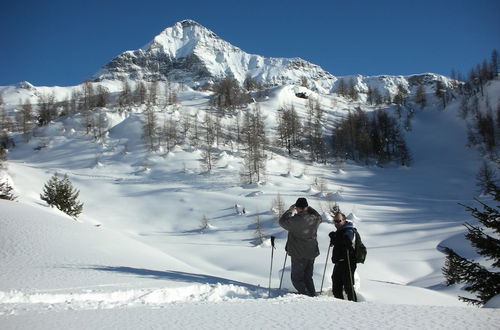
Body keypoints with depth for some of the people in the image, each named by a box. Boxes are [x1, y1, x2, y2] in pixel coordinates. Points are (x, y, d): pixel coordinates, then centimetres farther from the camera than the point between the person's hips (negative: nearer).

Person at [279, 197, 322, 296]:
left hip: (298, 255, -6)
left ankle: (307, 296, -9)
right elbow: (319, 217, 23)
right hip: (312, 254, 6)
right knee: (308, 277, 20)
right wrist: (309, 208, 23)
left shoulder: (295, 220, -20)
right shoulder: (315, 219, -3)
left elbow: (282, 221, -1)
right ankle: (313, 295, 19)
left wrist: (290, 210, 10)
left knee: (297, 278, 4)